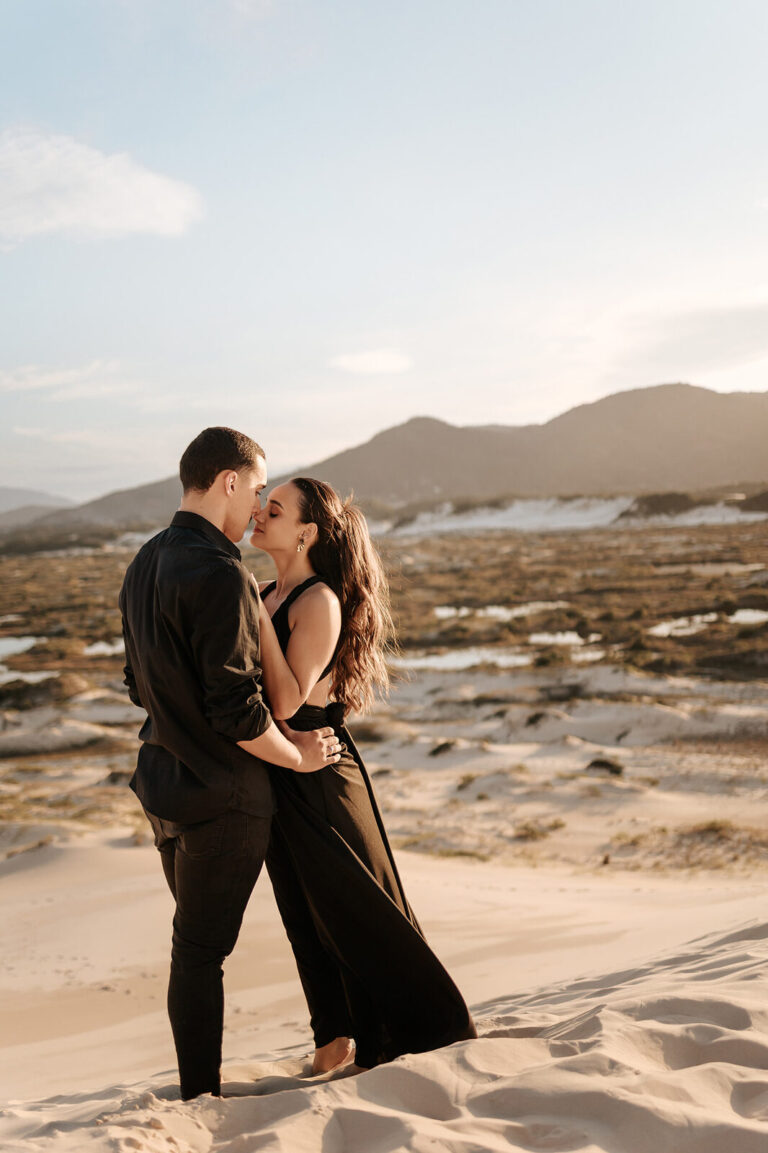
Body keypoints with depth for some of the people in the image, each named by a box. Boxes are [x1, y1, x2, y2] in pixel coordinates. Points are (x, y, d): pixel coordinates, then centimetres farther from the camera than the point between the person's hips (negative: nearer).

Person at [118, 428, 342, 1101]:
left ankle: (199, 1088, 30)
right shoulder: (219, 574, -22)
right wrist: (298, 756, -9)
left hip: (163, 782, 9)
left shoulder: (146, 564, 7)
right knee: (201, 950, 3)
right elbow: (235, 707, -23)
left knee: (198, 943, 19)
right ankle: (202, 1096, 17)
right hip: (221, 794, -9)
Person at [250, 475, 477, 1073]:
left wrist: (255, 614, -25)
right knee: (307, 916, 16)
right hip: (277, 778, 8)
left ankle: (432, 1033, 16)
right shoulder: (267, 596, 8)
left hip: (318, 774, -8)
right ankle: (338, 1039, 31)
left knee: (358, 912, 2)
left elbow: (286, 700, -26)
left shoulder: (320, 601, -18)